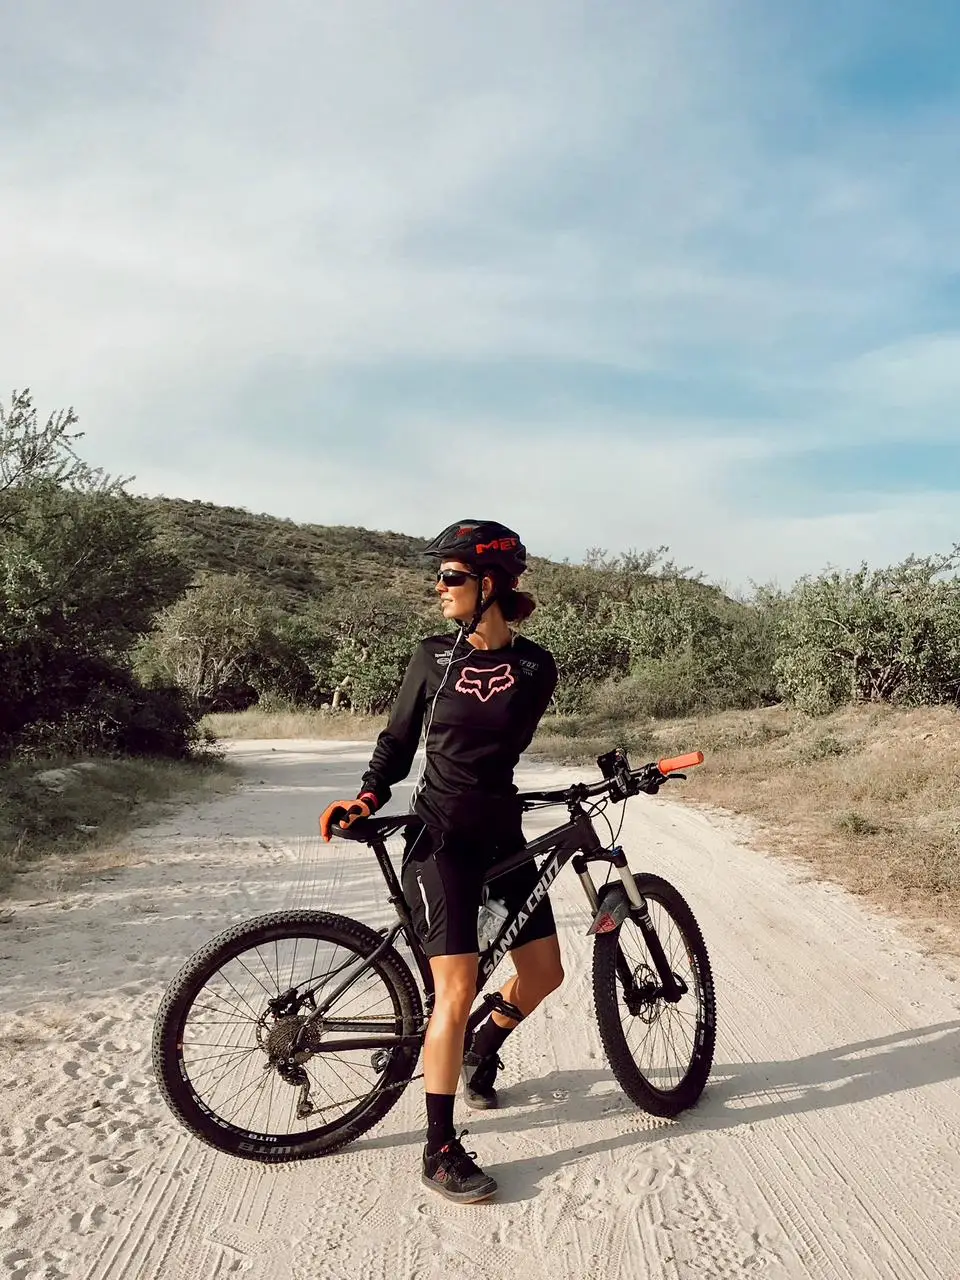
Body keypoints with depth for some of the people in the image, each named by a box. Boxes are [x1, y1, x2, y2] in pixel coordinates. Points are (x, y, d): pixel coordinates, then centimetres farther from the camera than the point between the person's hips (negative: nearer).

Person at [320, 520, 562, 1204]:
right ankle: (441, 1150, 6)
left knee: (545, 972, 9)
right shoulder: (433, 656, -3)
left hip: (502, 833, 3)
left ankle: (482, 1051, 40)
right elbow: (398, 741, 3)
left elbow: (508, 742, -4)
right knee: (458, 990, -9)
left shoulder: (534, 666, -4)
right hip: (440, 838, -3)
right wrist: (368, 796, -10)